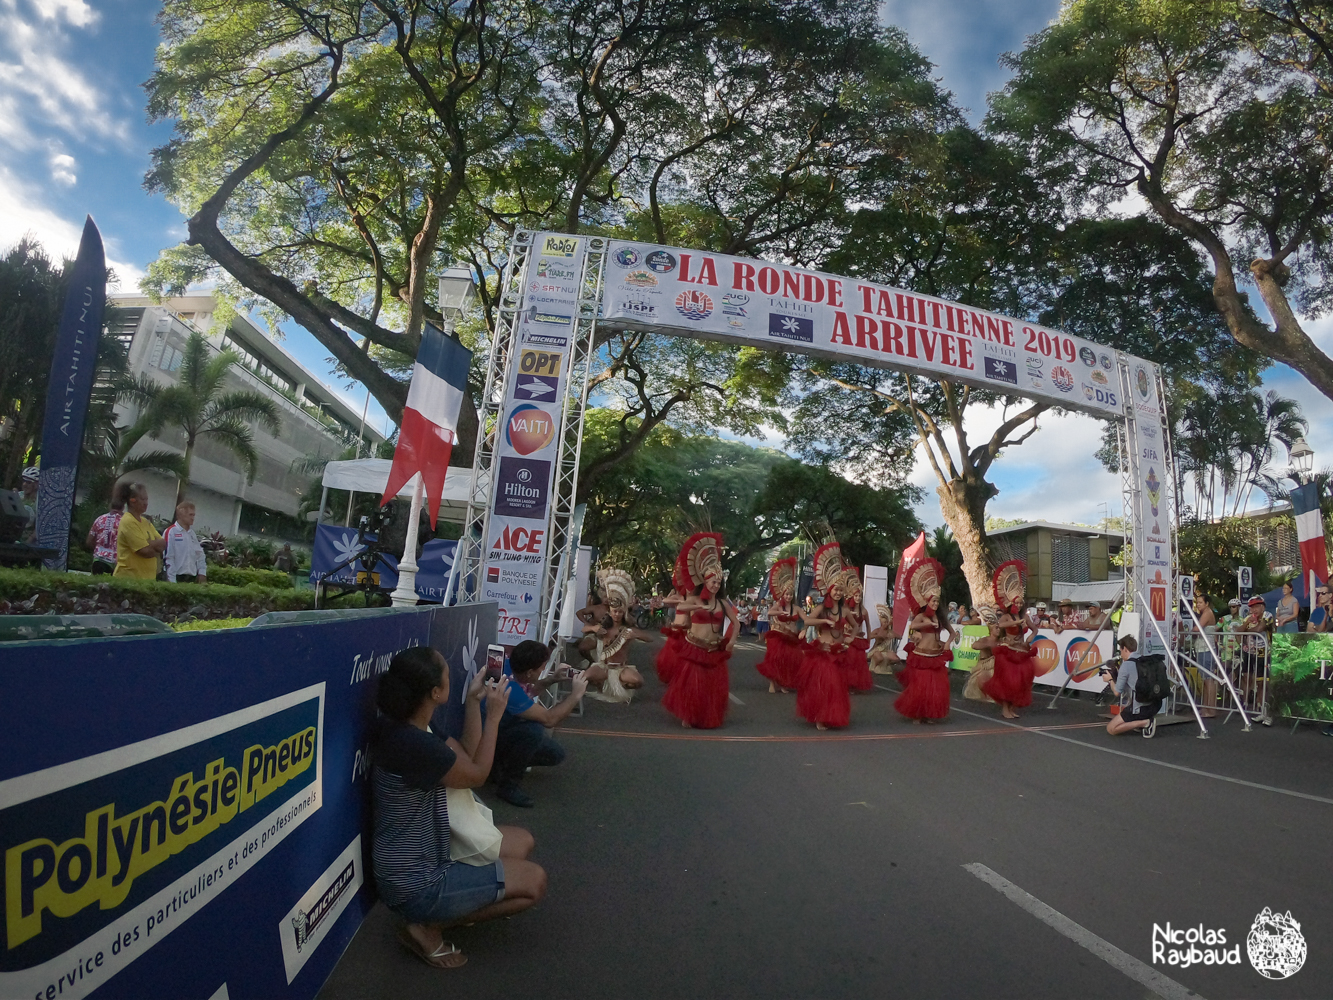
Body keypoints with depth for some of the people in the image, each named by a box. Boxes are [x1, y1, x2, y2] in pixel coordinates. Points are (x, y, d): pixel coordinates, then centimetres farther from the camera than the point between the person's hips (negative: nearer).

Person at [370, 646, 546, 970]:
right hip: (416, 884, -10)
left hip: (425, 854, 10)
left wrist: (475, 701, 3)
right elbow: (477, 775, -14)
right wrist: (494, 714, -7)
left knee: (523, 842, 16)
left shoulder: (406, 728, -1)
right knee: (534, 881, -2)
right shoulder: (414, 744, -31)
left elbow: (467, 756, 7)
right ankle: (427, 927, 1)